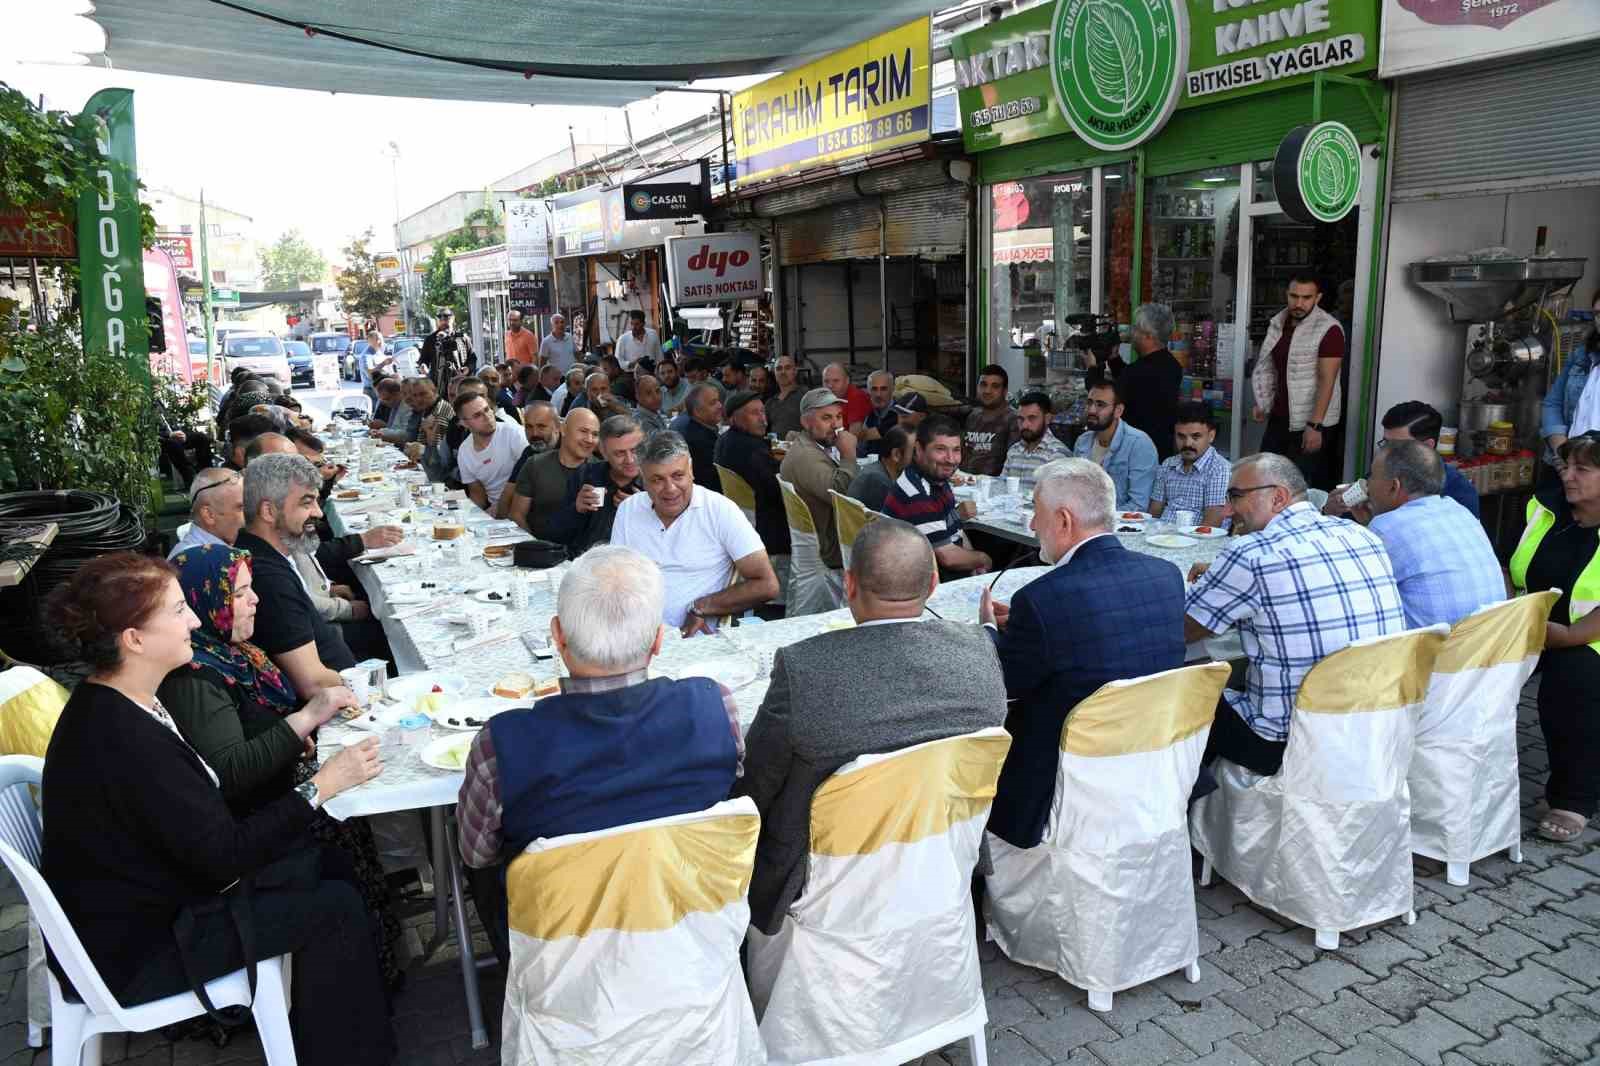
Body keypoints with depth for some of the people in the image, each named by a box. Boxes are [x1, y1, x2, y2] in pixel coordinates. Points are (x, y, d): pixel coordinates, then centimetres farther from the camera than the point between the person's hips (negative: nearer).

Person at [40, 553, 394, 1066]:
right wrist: (321, 786, -22)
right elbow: (225, 853, -28)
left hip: (148, 895, 9)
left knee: (326, 862, 11)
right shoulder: (121, 739, -32)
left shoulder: (115, 703, -2)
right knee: (335, 908, -9)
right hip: (131, 952, -9)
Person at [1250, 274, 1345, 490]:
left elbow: (1327, 380, -18)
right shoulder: (1278, 323, 8)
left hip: (1311, 424, -7)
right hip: (1279, 419, 7)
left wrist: (1315, 425, -23)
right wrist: (1262, 403, 7)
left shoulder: (1329, 329, -13)